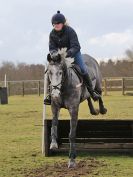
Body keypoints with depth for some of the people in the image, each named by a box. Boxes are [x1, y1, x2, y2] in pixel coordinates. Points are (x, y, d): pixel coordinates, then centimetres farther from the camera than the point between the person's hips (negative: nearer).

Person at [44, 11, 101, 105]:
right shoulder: (52, 34, -11)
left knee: (83, 69, -17)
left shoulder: (70, 31, -25)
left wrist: (68, 53, -48)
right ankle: (51, 94, -1)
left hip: (73, 53, -3)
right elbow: (52, 48, -10)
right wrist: (54, 54, -34)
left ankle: (92, 91, -3)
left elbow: (75, 47, -30)